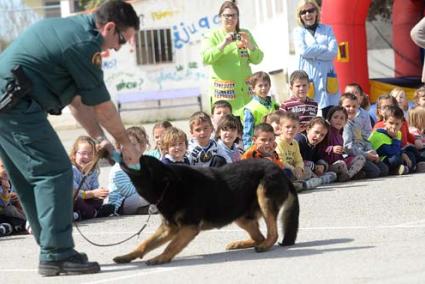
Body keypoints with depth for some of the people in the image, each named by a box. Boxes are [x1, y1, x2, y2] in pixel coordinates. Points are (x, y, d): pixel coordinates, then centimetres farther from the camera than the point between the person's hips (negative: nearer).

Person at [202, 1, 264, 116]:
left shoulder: (245, 34, 15)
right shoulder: (213, 36, 5)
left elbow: (258, 59, 10)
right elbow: (206, 58, -9)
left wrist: (249, 45, -8)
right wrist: (223, 44, -19)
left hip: (245, 88, 3)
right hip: (223, 90, -3)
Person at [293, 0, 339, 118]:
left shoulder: (327, 29, 13)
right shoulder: (298, 31, 10)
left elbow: (333, 52, -2)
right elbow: (303, 50, -9)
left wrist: (312, 52, -7)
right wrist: (324, 49, -5)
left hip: (326, 77, 1)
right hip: (307, 78, -1)